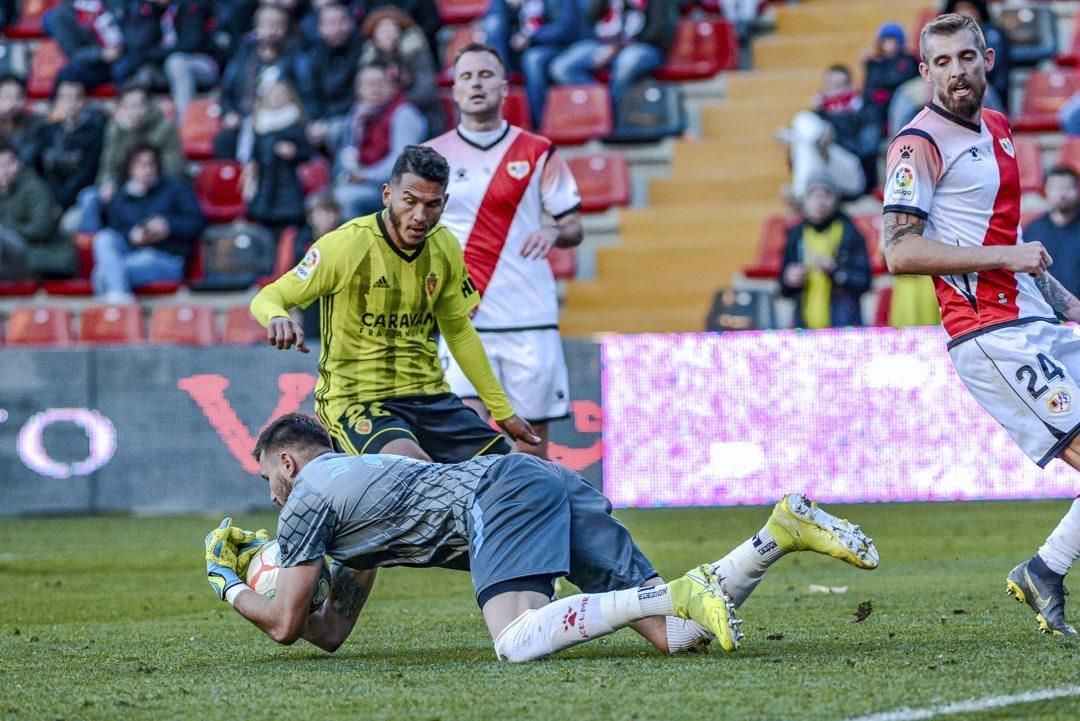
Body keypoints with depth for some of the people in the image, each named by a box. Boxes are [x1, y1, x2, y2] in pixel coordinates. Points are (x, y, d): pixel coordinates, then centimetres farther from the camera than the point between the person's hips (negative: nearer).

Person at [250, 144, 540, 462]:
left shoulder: (445, 246, 4)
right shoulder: (346, 245, -14)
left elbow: (459, 331, 18)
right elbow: (267, 298, -10)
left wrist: (503, 412, 20)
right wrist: (276, 317, -36)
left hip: (428, 395, 6)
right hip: (354, 399, -6)